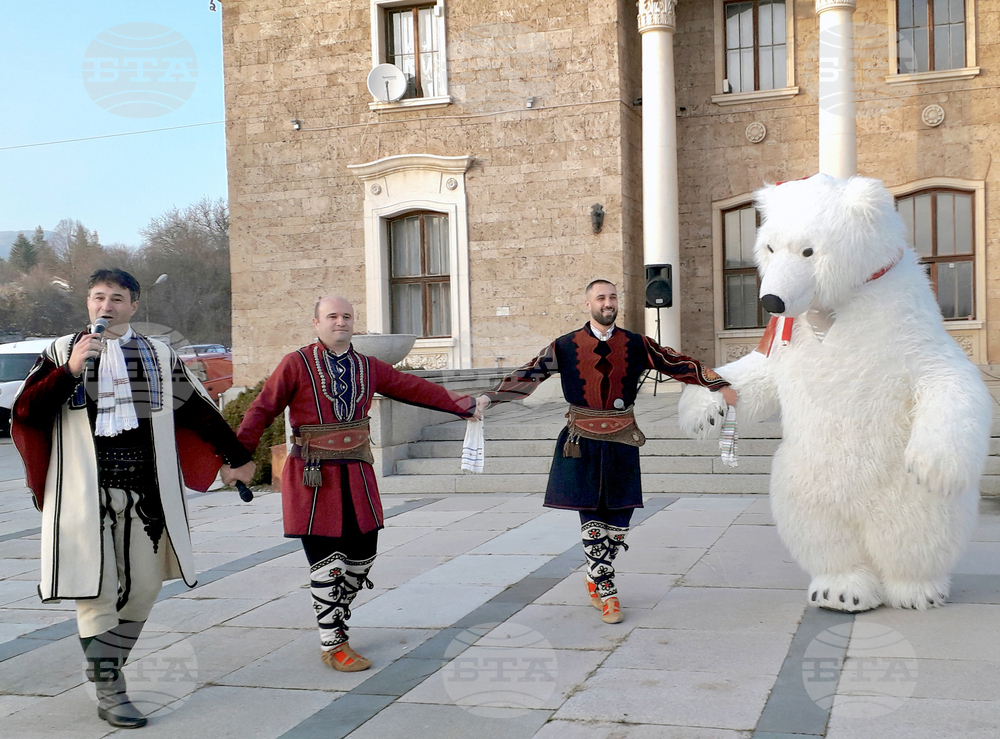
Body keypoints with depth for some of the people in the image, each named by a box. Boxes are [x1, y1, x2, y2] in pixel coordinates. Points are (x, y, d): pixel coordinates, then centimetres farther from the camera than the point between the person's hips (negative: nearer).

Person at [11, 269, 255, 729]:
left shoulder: (158, 356, 12)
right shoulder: (61, 352, 6)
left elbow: (199, 412, 19)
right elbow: (24, 412, -4)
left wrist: (237, 456, 24)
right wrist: (70, 371, -15)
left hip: (144, 492, 3)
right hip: (85, 493, -3)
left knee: (142, 588, 6)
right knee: (96, 592, -3)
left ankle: (106, 670, 23)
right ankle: (109, 693, 6)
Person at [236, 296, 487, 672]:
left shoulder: (367, 367, 9)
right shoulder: (297, 364, -5)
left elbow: (413, 387, 14)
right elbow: (262, 411, -6)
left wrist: (461, 405, 15)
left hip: (356, 472, 5)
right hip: (313, 476, -5)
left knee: (363, 553, 10)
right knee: (326, 563, -3)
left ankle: (334, 615, 34)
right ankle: (332, 645, 10)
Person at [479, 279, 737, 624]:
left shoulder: (636, 345, 5)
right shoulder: (565, 346, 1)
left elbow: (678, 364, 8)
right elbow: (528, 375, 0)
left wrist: (720, 385, 7)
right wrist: (489, 398, -9)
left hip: (621, 442, 2)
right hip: (583, 443, -2)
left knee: (619, 518, 4)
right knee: (591, 517, -2)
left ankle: (595, 579, 27)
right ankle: (606, 592, 10)